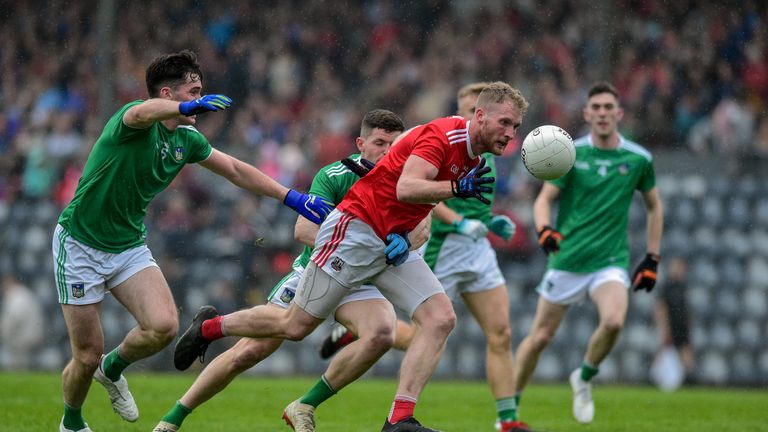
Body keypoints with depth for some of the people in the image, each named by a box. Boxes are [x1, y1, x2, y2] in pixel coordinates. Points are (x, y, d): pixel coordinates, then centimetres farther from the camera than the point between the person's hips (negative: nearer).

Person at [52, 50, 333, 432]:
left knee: (164, 326, -19)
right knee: (87, 357, -5)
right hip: (80, 243, -6)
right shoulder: (133, 121, -19)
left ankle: (113, 369, 13)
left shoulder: (187, 140, 3)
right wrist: (189, 107, -65)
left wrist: (293, 197, 9)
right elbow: (142, 113, -45)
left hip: (129, 246, 6)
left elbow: (235, 170, 15)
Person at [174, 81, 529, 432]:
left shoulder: (472, 157, 9)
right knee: (295, 326, -2)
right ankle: (208, 328, 22)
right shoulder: (443, 135, -19)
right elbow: (406, 189, -32)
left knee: (441, 319, -10)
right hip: (355, 230, -9)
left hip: (391, 245, 9)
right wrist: (457, 187, -35)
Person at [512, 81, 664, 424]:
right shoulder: (570, 153, -2)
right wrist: (544, 229, -23)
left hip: (611, 260, 0)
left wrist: (652, 259, 10)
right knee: (540, 337, 3)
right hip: (567, 260, 0)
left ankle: (584, 378, 2)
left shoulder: (638, 159, 1)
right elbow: (544, 199, -1)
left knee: (613, 321, -27)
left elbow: (654, 207, 15)